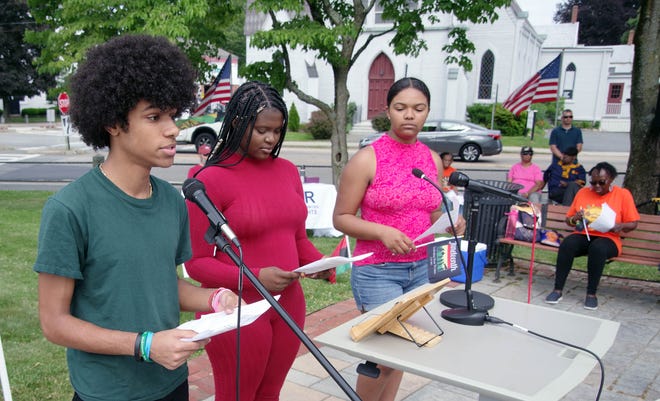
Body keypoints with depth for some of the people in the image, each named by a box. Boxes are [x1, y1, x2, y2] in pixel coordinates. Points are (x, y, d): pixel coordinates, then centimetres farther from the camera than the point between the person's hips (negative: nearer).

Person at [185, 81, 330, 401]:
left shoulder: (288, 171, 4)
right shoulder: (211, 179, -13)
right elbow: (196, 262, -12)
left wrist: (318, 263, -6)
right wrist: (255, 277, -23)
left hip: (288, 305, 5)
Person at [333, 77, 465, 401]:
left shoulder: (433, 159, 7)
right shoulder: (367, 159, -10)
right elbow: (341, 218, -8)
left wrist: (450, 224, -3)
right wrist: (383, 232, -23)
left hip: (422, 268, 6)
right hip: (377, 271, -5)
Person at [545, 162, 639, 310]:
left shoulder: (623, 194, 5)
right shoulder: (583, 193, 12)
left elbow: (633, 224, 6)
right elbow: (568, 219, 16)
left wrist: (620, 226, -16)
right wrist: (575, 219, -7)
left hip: (607, 238, -2)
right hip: (583, 235, 2)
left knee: (597, 248, -38)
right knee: (566, 244, -31)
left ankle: (591, 294, -24)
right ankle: (558, 290, -26)